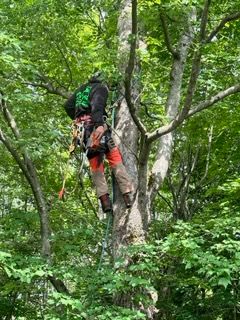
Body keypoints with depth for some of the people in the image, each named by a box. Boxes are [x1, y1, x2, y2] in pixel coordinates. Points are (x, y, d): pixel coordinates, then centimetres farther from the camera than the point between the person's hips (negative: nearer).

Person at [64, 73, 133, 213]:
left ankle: (105, 200, -4)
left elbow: (68, 106, 20)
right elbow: (97, 105, -12)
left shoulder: (80, 90, 27)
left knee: (96, 165, 6)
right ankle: (128, 195, -12)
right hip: (94, 125, -6)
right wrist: (99, 124, -25)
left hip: (81, 127, 6)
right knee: (115, 159, -5)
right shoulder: (101, 88, 7)